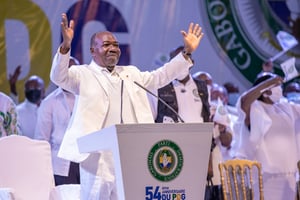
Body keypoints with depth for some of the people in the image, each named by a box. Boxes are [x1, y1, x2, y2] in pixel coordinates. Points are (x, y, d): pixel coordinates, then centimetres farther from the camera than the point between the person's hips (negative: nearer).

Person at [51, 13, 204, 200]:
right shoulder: (83, 75, 4)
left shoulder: (131, 73, 23)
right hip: (99, 158, -5)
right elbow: (58, 77, -12)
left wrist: (187, 52, 16)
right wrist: (66, 45, -30)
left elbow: (160, 77, 24)